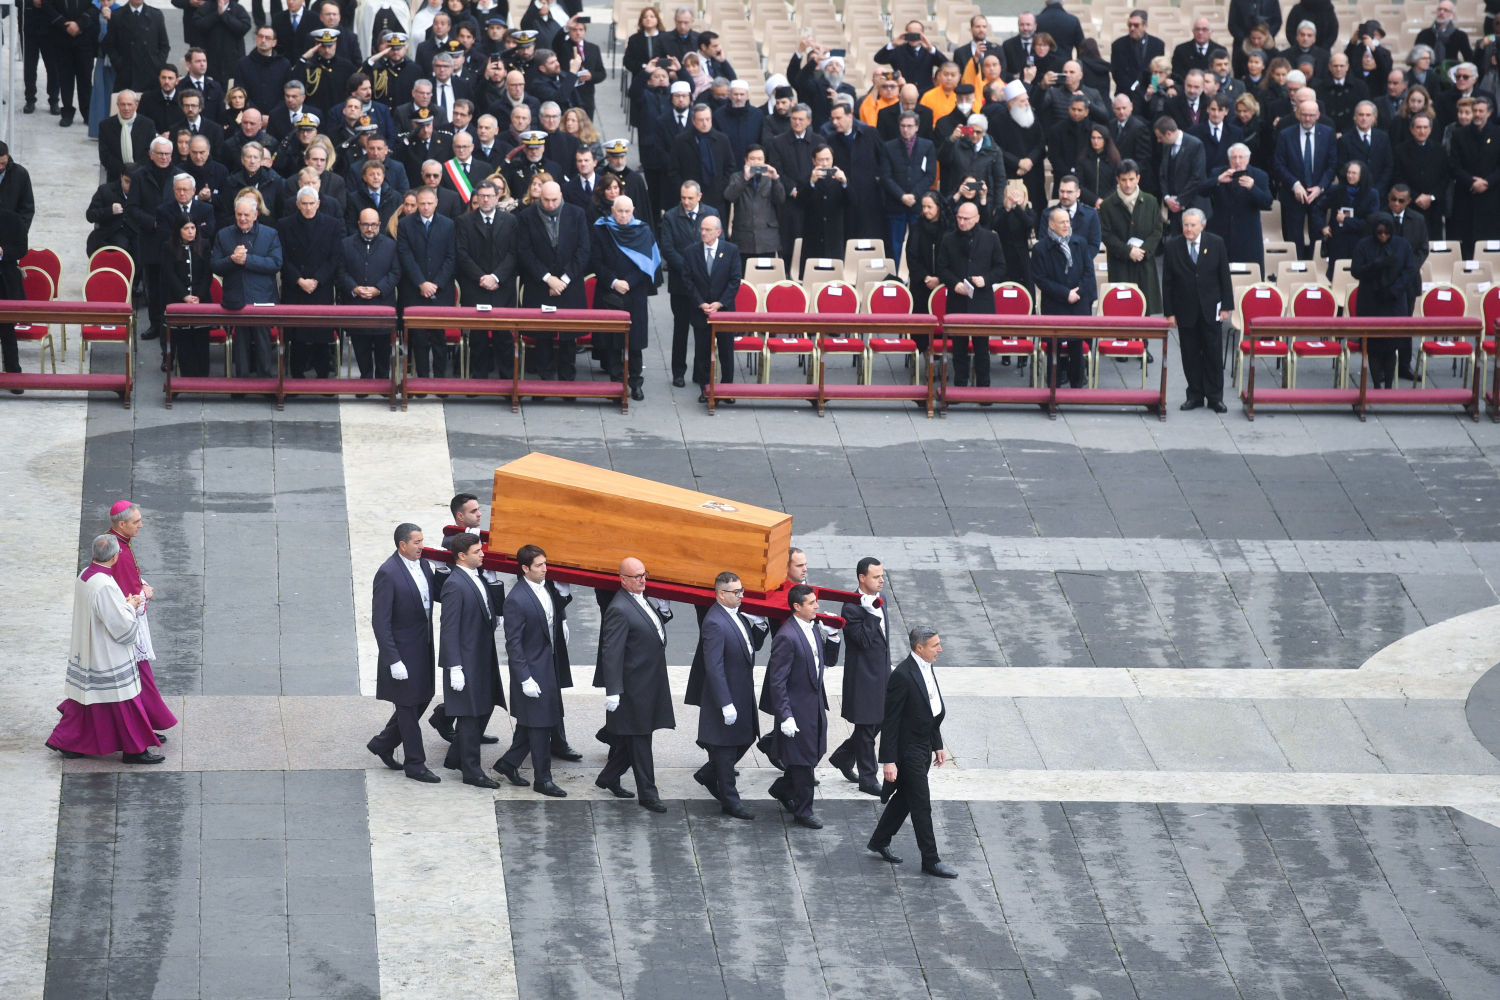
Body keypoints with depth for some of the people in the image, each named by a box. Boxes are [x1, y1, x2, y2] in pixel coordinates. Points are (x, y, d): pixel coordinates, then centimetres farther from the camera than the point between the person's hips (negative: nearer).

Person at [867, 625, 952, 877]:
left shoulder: (927, 668, 5)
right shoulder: (902, 676, -24)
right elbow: (890, 721, -21)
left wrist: (938, 745, 19)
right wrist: (889, 760, -21)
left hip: (923, 747, 9)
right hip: (908, 750, -9)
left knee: (904, 797, 19)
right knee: (921, 805, -1)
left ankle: (880, 840, 35)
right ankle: (930, 860, 8)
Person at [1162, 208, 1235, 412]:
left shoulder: (1216, 244, -1)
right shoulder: (1173, 247, -2)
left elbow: (1224, 277, 2)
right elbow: (1167, 282, 0)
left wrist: (1226, 306, -2)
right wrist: (1169, 312, -4)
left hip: (1210, 308, 0)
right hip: (1185, 310, 0)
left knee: (1213, 353, 3)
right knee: (1190, 354, 5)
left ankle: (1215, 397, 11)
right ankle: (1195, 394, 15)